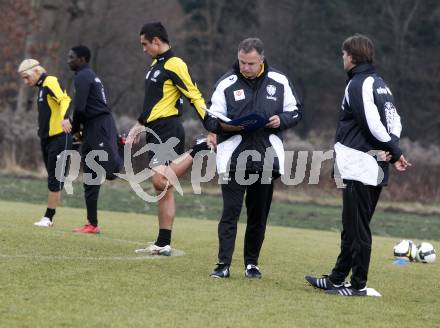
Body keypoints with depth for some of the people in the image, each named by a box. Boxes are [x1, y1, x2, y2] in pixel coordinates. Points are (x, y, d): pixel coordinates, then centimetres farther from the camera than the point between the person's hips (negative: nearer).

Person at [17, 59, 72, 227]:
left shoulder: (51, 82, -11)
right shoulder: (42, 87, 18)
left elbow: (65, 100, -27)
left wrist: (65, 117, -45)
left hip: (59, 138, -9)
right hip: (47, 138, 9)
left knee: (54, 180, -5)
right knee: (52, 179, 10)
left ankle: (48, 217, -3)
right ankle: (48, 217, 12)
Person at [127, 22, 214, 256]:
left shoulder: (174, 64, -11)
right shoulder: (156, 64, 19)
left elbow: (195, 96, -15)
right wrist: (140, 125, 26)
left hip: (168, 129, -9)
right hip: (156, 131, 9)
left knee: (161, 182, -25)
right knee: (163, 189, 7)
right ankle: (163, 245, 7)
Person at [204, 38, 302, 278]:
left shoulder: (279, 82, 5)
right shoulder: (226, 83, 0)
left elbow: (295, 112, 13)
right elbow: (211, 120, 3)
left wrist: (281, 120, -8)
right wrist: (224, 125, -18)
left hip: (266, 158, 2)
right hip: (233, 157, -2)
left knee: (259, 214, 9)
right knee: (230, 211, -9)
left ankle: (252, 263, 19)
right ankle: (223, 264, -8)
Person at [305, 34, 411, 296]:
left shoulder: (358, 84, -12)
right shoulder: (380, 84, 17)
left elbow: (373, 123, -18)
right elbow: (395, 120, 14)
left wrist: (394, 151, -8)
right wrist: (392, 150, 0)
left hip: (359, 167, -9)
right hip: (375, 168, 9)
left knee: (357, 228, -4)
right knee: (354, 227, 14)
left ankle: (359, 284, -2)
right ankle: (337, 279, 22)